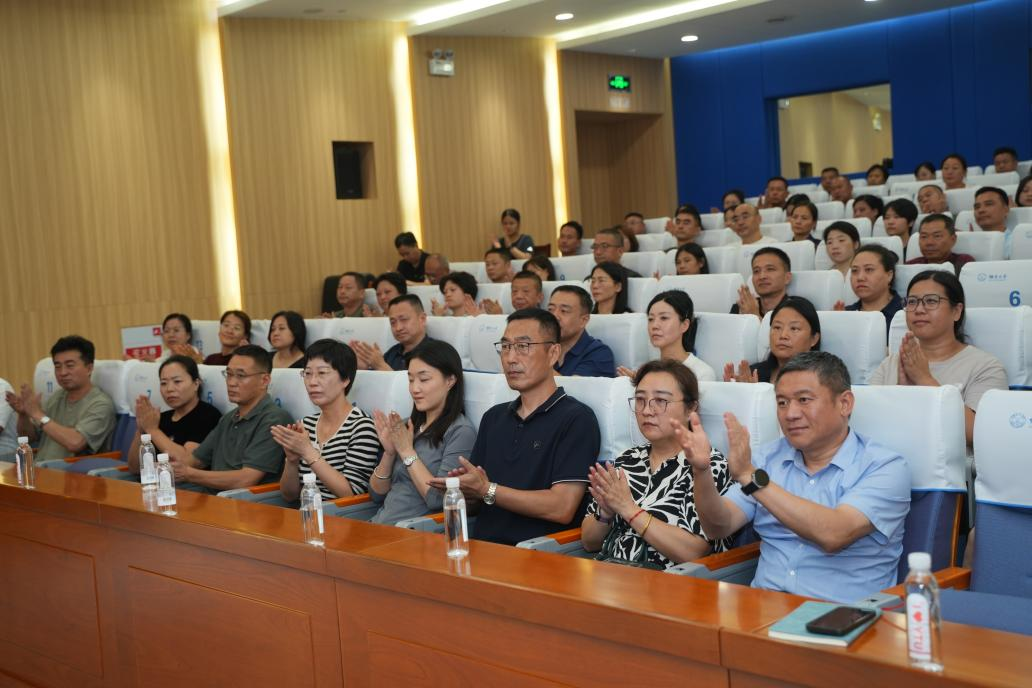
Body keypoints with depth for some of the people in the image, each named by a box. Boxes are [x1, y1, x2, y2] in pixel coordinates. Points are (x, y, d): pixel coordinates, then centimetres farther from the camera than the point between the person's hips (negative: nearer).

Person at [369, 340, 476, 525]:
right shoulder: (407, 427, 14)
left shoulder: (461, 431, -6)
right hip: (378, 526, 6)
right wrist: (389, 452, -1)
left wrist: (407, 451, -8)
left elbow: (439, 500, -15)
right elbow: (376, 495, 15)